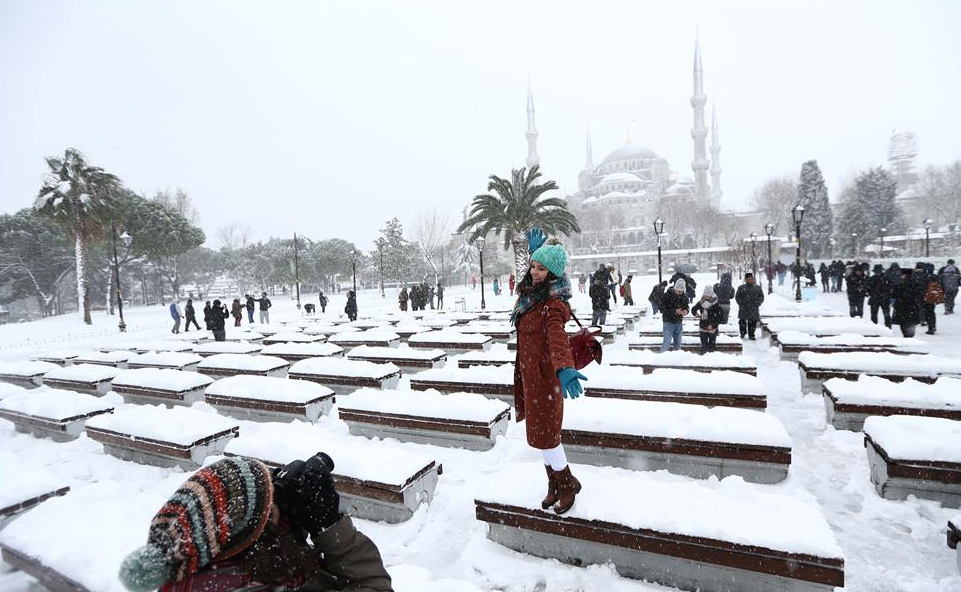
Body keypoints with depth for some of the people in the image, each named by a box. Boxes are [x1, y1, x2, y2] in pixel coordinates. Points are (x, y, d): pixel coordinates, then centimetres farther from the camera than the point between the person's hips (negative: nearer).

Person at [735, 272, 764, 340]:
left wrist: (757, 303, -5)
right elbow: (737, 297, 4)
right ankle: (743, 333, 22)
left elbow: (761, 297, 9)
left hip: (754, 309, 1)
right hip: (743, 309, -1)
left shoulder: (757, 287, 10)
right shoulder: (741, 287, 5)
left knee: (753, 322, 3)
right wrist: (741, 303, -7)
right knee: (742, 321, 1)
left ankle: (751, 335, 16)